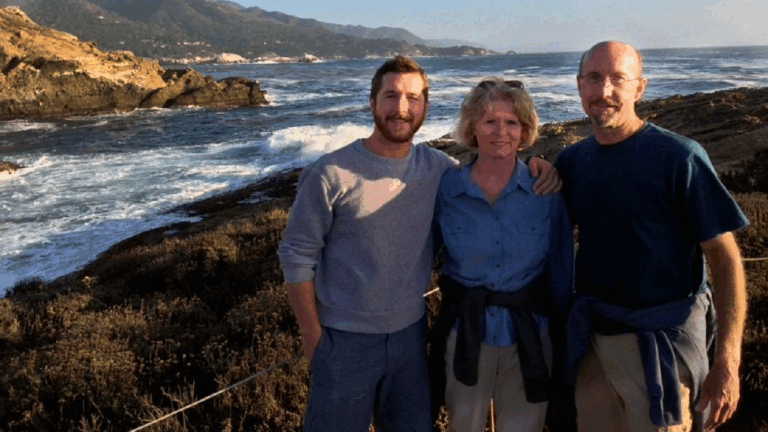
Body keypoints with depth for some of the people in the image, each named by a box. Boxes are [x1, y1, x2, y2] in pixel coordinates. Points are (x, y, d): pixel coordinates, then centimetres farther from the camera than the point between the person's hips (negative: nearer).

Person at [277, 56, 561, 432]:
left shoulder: (438, 168, -3)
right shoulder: (330, 175, -14)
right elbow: (297, 257, -9)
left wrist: (536, 168, -10)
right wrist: (312, 338, -7)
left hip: (410, 334, 4)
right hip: (345, 341, -4)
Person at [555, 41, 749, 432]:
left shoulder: (680, 158, -13)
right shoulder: (570, 161, 3)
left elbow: (724, 258, -12)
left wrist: (727, 362, -17)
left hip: (661, 343, -5)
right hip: (592, 338, 5)